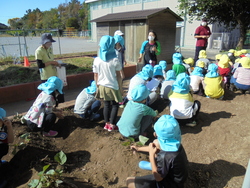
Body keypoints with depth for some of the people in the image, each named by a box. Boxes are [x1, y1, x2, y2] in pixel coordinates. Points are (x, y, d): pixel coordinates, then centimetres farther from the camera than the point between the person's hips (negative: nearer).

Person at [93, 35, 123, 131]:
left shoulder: (97, 60, -7)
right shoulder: (115, 60, -15)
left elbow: (95, 75, 0)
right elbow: (118, 75, -10)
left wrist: (97, 85, 14)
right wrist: (120, 86, 2)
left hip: (102, 86, 4)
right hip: (113, 87, -4)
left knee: (106, 104, 17)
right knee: (115, 105, 13)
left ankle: (107, 123, 27)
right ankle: (112, 125, 16)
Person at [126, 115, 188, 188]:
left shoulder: (166, 156, -39)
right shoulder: (174, 143, -14)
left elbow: (158, 177, -23)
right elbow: (156, 146, 6)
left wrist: (151, 155, -24)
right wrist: (139, 148, 15)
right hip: (171, 171, 7)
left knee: (130, 181, -8)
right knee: (156, 142, 11)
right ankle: (154, 165, 32)